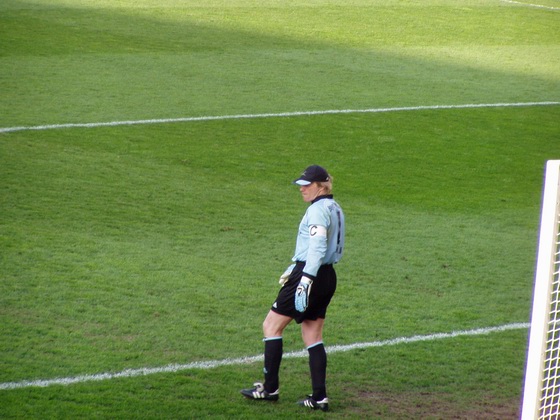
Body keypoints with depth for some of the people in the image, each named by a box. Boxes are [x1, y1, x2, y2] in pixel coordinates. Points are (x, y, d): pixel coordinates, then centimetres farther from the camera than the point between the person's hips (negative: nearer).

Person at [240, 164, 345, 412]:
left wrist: (305, 280, -30)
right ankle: (319, 397, 6)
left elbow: (317, 247, -25)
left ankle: (270, 388, 6)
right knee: (313, 338, 11)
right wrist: (295, 268, 30)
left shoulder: (318, 209, -15)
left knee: (271, 325, 2)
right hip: (328, 277, 9)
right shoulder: (334, 208, 15)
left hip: (311, 277, -9)